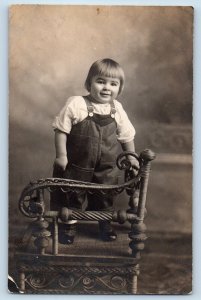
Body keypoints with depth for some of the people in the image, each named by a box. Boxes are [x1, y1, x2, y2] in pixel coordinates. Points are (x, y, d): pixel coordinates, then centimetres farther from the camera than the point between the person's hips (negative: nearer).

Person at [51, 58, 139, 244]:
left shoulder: (117, 109, -5)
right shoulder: (76, 104, -17)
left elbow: (126, 135, 8)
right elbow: (61, 129, -12)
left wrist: (131, 157, 10)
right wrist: (61, 155, -13)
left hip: (106, 168, 3)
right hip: (76, 164, -3)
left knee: (105, 198, 18)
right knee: (72, 197, 12)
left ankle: (105, 224, 40)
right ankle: (69, 224, 33)